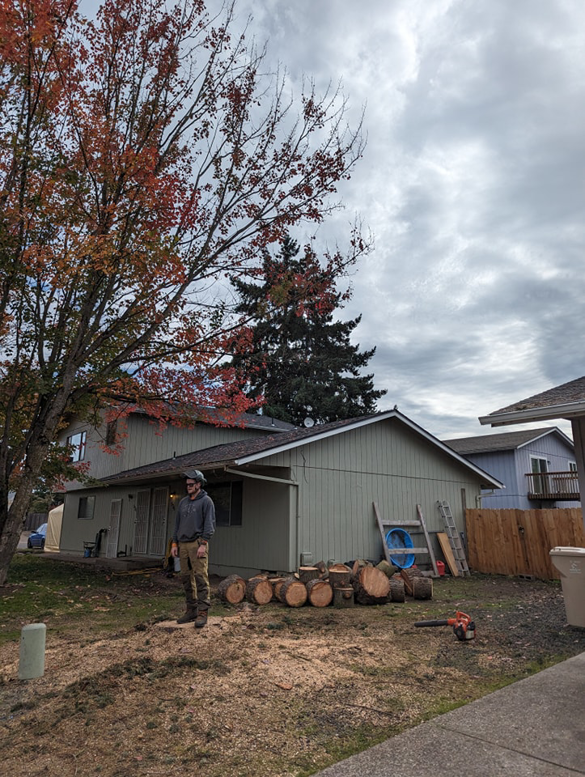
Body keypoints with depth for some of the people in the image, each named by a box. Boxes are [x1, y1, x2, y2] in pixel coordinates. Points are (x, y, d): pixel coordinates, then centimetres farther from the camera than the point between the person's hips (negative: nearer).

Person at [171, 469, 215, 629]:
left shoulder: (206, 501, -4)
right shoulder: (183, 502, 17)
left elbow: (209, 524, -10)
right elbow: (177, 523, 19)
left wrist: (203, 544, -17)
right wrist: (174, 543, 12)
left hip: (197, 544, -7)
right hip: (183, 544, 7)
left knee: (201, 577, -9)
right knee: (186, 578, 10)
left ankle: (202, 613, -6)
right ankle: (191, 610, 19)